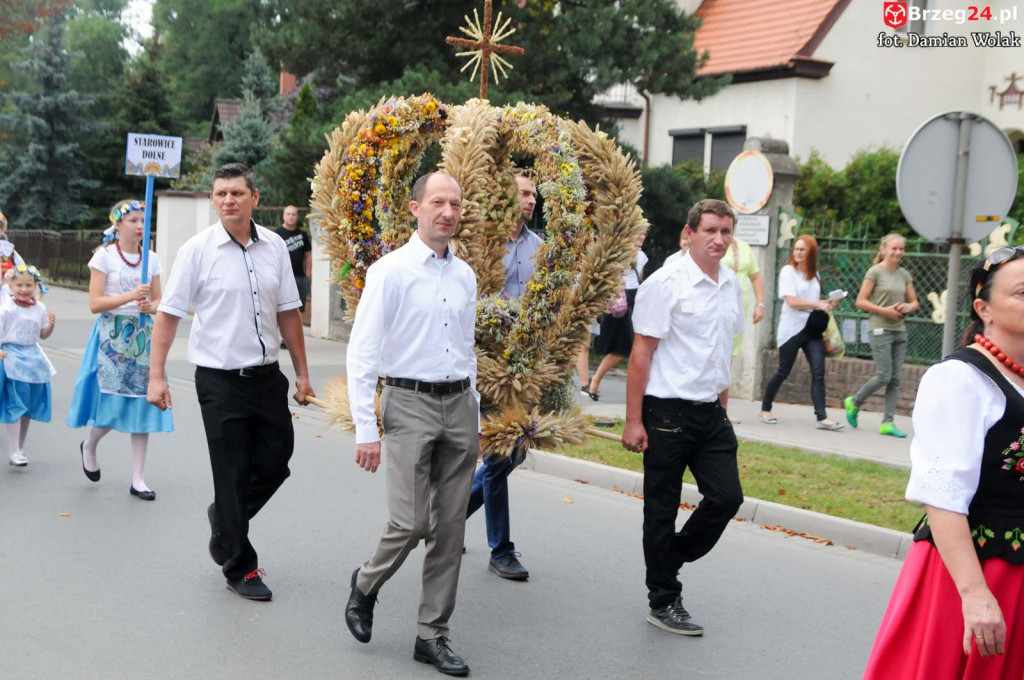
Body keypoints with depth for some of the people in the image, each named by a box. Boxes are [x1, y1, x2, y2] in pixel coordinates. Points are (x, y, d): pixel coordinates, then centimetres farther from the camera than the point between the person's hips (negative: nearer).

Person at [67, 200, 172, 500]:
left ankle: (138, 479, 6)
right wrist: (130, 296, -19)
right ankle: (89, 446, 29)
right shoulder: (105, 255, -4)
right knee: (113, 402, -6)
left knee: (142, 402, 0)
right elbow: (95, 303, -9)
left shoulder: (151, 258, 8)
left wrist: (150, 306, -10)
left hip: (143, 334, 4)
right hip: (112, 335, -4)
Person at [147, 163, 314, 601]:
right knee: (232, 474, 3)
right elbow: (168, 314, -6)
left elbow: (287, 312, 11)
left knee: (275, 461, 10)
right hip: (220, 380, -4)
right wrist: (156, 376, -11)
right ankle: (239, 566, 18)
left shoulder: (274, 247, 4)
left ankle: (224, 520, 38)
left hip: (267, 376, 4)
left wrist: (302, 372, 11)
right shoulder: (198, 249, -7)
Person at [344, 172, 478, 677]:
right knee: (410, 522, -10)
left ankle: (433, 636, 17)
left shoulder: (465, 276, 11)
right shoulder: (390, 271, -7)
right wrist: (365, 430, -13)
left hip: (459, 404, 5)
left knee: (450, 528, 6)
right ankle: (366, 583, 22)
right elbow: (362, 353, -9)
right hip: (410, 403, -5)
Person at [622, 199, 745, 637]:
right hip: (668, 412, -6)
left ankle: (670, 561, 25)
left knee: (727, 496, 1)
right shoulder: (666, 284, -12)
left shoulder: (731, 284, 10)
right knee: (662, 510, 4)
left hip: (711, 412, 7)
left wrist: (722, 405, 17)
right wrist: (633, 421, -14)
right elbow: (641, 354, -12)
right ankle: (663, 602, 17)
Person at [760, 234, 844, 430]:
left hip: (812, 329, 5)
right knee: (783, 372, 3)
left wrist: (826, 304, 0)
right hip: (792, 329, -5)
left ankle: (822, 417, -12)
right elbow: (792, 301, -14)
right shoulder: (788, 271, -5)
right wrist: (819, 304, -20)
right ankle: (765, 409, 21)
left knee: (818, 372, -8)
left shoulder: (814, 273, 13)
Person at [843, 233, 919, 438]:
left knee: (896, 378, 1)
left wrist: (909, 306, -5)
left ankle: (888, 422, 5)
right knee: (884, 376, -9)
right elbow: (860, 302, -7)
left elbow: (915, 302, 17)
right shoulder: (875, 272, -4)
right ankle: (854, 402, 14)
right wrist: (884, 310, -16)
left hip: (899, 330, 6)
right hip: (880, 330, -6)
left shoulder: (904, 275, 12)